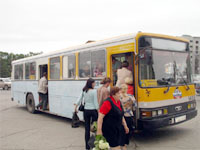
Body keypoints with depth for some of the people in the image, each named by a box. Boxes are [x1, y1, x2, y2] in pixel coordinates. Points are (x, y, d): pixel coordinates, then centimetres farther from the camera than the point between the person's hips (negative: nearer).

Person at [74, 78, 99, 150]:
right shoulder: (94, 91, -12)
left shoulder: (83, 91, 2)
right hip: (93, 110, -4)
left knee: (87, 128, 10)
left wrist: (76, 107, 15)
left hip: (86, 110, 5)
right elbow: (96, 102, -11)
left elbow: (79, 99, 4)